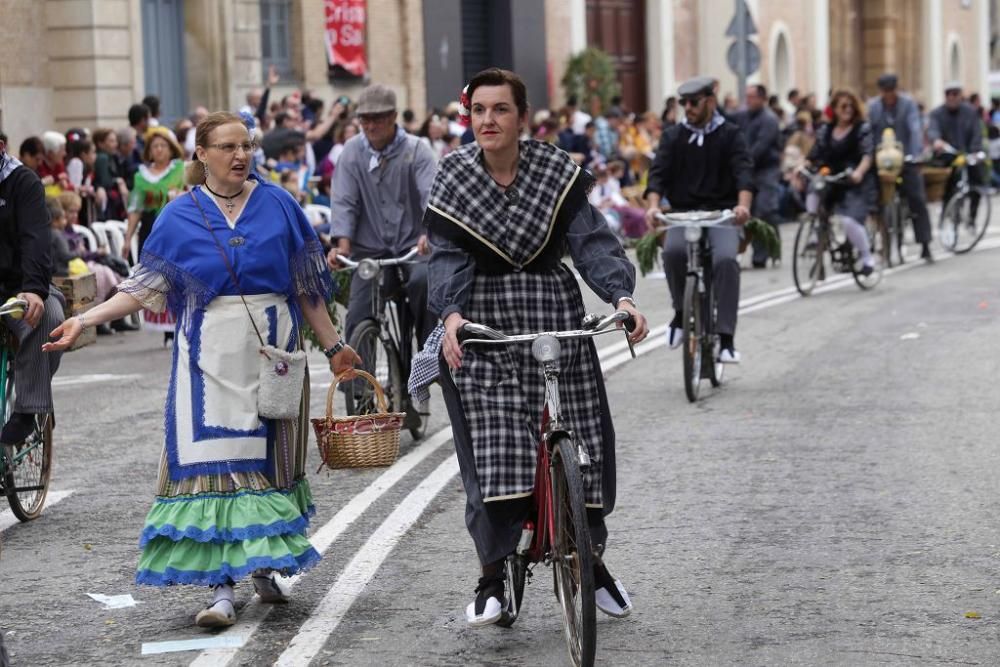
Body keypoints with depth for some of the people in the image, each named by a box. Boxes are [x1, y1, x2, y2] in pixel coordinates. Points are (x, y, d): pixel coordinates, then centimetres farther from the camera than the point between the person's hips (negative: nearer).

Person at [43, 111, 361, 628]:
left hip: (272, 346, 1)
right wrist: (85, 319, -8)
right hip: (209, 352, -1)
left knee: (269, 457, 5)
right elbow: (146, 286, 2)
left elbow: (305, 286, 9)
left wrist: (332, 345, 9)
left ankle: (264, 565, 21)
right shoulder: (180, 216, 3)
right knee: (213, 462, -8)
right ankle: (221, 587, -9)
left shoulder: (278, 205, 5)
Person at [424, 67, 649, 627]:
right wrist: (451, 314, -30)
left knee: (583, 444, 3)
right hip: (483, 328, -1)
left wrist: (622, 296, -26)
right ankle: (493, 576, 4)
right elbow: (449, 255, -11)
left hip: (556, 323, 1)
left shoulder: (557, 173, -1)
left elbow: (593, 241, -9)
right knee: (494, 452, -10)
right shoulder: (454, 178, -2)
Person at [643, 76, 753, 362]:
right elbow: (658, 174, -2)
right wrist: (653, 206, -23)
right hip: (683, 213, 1)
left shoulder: (730, 135, 4)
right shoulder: (673, 137, 9)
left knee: (725, 258, -29)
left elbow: (744, 172, -10)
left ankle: (726, 337, -24)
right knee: (673, 250, -31)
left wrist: (743, 205, -31)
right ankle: (681, 311, -5)